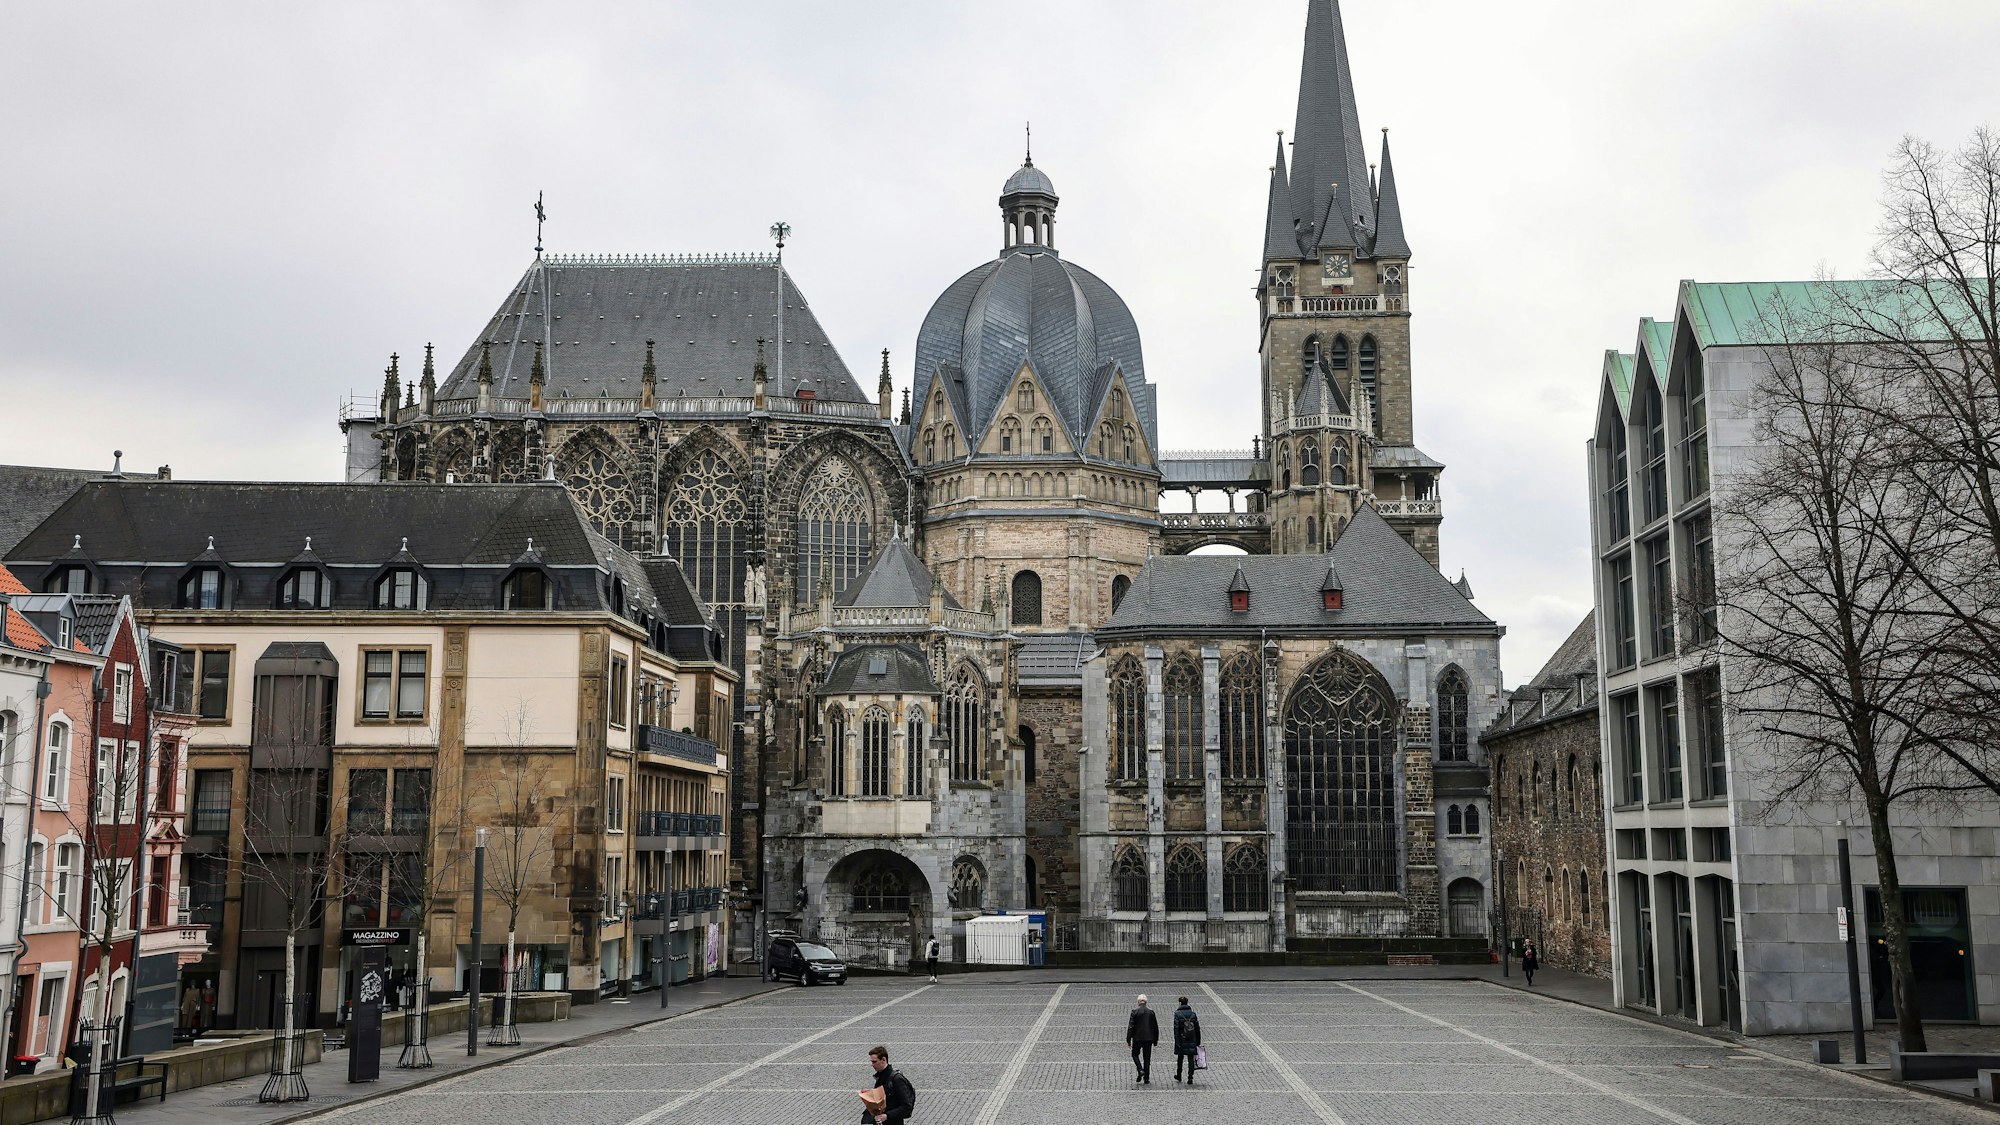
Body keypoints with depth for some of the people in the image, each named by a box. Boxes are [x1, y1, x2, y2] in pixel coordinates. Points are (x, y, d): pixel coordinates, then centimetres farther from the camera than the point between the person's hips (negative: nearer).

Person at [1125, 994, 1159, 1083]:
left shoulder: (1135, 1011, -8)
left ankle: (1140, 1070, -7)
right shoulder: (1151, 1012, 0)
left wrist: (1128, 1039, -5)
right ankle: (1146, 1078, 8)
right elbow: (1155, 1027, 5)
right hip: (1148, 1038, 3)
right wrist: (1155, 1039, 14)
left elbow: (1130, 1026, -10)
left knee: (1135, 1054, 16)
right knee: (1147, 1058, 8)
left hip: (1137, 1038, -2)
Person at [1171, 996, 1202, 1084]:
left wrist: (1177, 1043, -12)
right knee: (1191, 1060, 3)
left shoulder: (1177, 1014, -8)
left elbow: (1176, 1029, -13)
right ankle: (1190, 1078, -6)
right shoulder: (1193, 1014, 3)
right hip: (1192, 1041, 2)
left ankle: (1178, 1076, 30)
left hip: (1182, 1041, -2)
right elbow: (1197, 1028, 5)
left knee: (1180, 1059, 16)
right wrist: (1198, 1042, 11)